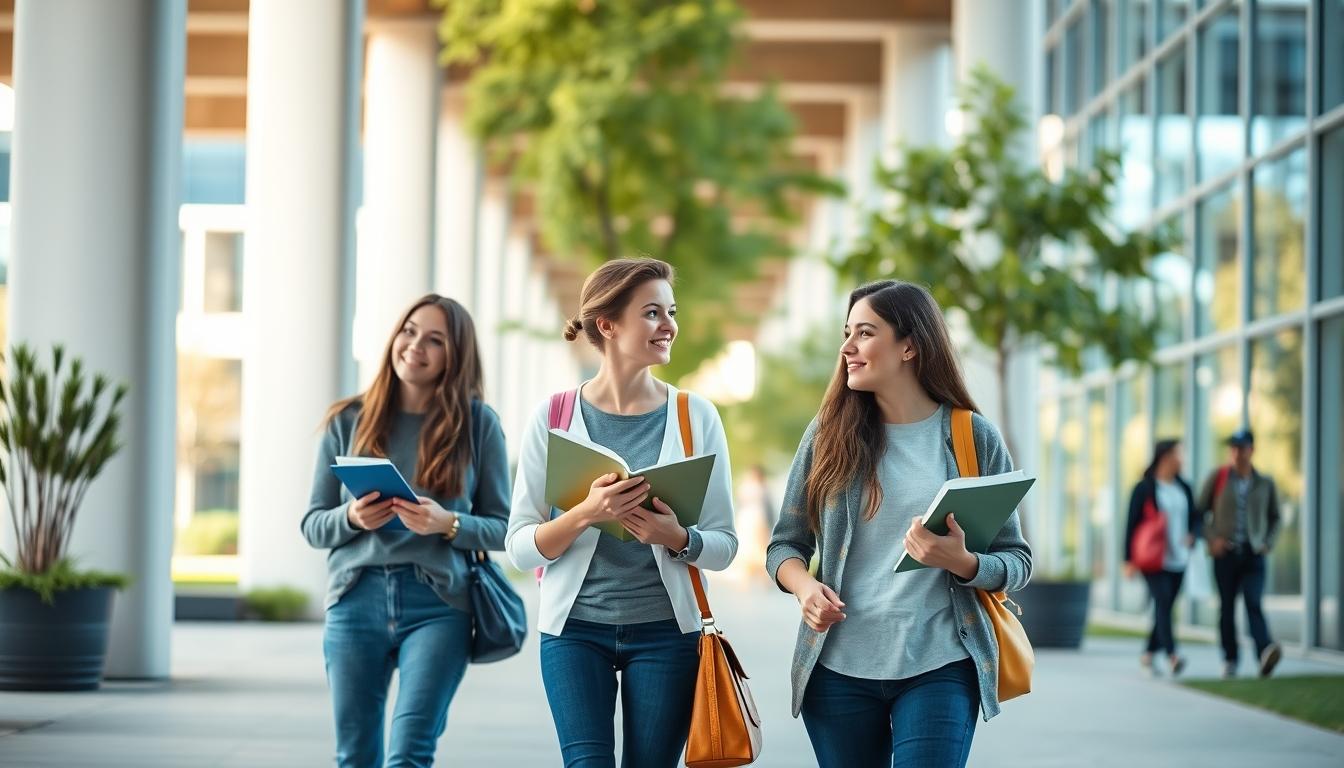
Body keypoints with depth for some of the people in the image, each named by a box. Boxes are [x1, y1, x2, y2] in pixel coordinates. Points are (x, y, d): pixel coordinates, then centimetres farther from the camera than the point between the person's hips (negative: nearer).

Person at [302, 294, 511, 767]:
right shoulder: (349, 421, 7)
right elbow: (312, 525, 10)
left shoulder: (478, 423, 3)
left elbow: (504, 528, 5)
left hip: (438, 603, -2)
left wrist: (448, 524, -15)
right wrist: (352, 518, -12)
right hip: (355, 600, 2)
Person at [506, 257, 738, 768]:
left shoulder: (696, 417, 1)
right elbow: (520, 547, -5)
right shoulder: (554, 417, -2)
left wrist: (676, 537, -20)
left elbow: (724, 545, 2)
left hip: (665, 630, 1)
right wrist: (586, 514, -22)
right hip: (575, 628, -1)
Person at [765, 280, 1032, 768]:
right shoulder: (829, 433, 5)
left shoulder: (974, 437, 1)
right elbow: (785, 544, 9)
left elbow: (1017, 561, 3)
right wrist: (804, 587, -13)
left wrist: (962, 563, -18)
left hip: (939, 669, -2)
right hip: (838, 669, 2)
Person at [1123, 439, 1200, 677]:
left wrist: (1192, 535, -10)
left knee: (1165, 608, 8)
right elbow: (1132, 524, -5)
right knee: (1163, 602, -18)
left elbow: (1196, 517, 14)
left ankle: (1148, 654, 22)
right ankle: (1172, 657, -29)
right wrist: (1129, 560, -8)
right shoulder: (1144, 489, -5)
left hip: (1178, 560, 6)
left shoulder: (1183, 488, 11)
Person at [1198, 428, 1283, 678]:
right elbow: (1200, 511, 7)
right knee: (1227, 607, 4)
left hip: (1253, 554, 0)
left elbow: (1274, 517, 19)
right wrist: (1212, 538, -5)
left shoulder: (1265, 483, 7)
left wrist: (1268, 543, 5)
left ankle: (1265, 654, -33)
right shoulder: (1217, 477, 2)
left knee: (1253, 603, -17)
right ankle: (1230, 661, 13)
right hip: (1225, 552, 0)